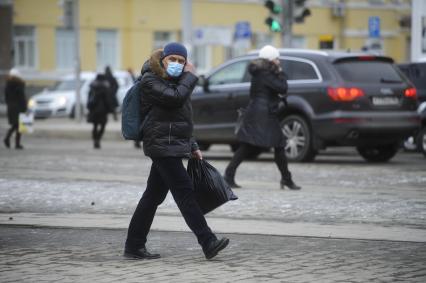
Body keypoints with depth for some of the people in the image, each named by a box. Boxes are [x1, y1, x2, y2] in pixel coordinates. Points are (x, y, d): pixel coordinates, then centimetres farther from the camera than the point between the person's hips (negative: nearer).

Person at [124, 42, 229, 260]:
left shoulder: (174, 81, 19)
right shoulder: (151, 80, -8)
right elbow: (175, 97, -23)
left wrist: (192, 146, 24)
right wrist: (191, 77, -9)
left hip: (175, 146, 9)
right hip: (162, 146, -9)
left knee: (153, 196, 10)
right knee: (184, 193, -13)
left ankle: (134, 246, 14)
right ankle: (208, 243, -17)